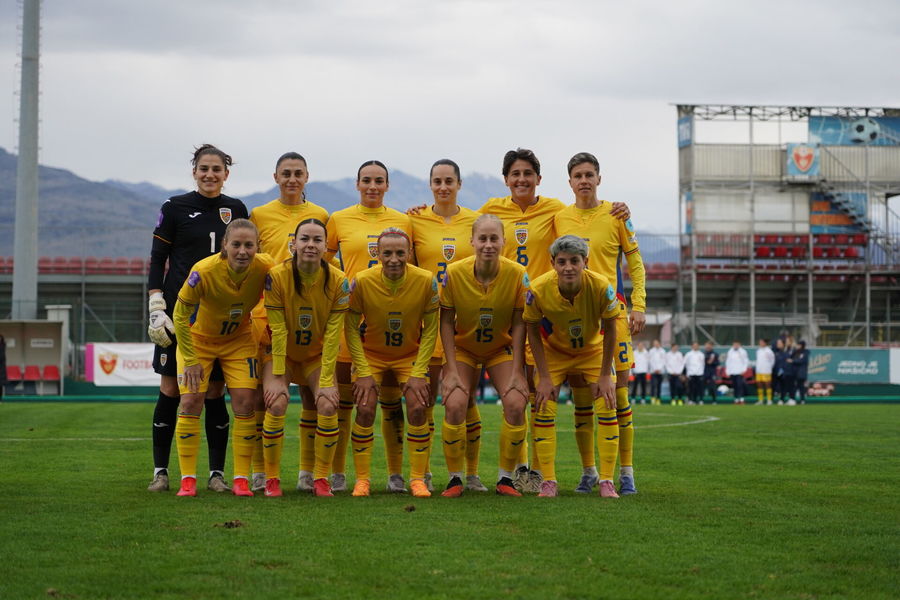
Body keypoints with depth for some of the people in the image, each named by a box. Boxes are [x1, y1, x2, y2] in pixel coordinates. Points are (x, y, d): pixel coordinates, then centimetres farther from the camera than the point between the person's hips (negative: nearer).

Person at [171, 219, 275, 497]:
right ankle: (187, 479, -1)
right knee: (191, 401, -11)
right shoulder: (204, 272, -32)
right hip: (198, 338, -2)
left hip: (239, 340, 2)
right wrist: (191, 360, -17)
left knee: (245, 403, -8)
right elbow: (180, 315, -20)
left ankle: (241, 479, 1)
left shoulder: (266, 268, -25)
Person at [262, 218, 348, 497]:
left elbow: (332, 335, -16)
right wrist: (278, 377, -20)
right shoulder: (277, 276, -22)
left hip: (317, 355, 1)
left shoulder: (338, 281, -19)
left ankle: (321, 479, -4)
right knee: (277, 404, -22)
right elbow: (278, 331, -20)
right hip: (282, 353, -1)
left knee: (328, 405, -19)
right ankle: (271, 479, -8)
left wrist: (327, 381, -18)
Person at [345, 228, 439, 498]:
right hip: (371, 354, 0)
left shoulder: (426, 281, -20)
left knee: (418, 409, -14)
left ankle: (417, 479, -1)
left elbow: (430, 330, -10)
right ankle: (362, 479, -1)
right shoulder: (362, 281, -21)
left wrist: (418, 373, -14)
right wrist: (364, 373, -16)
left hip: (410, 355, 0)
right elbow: (351, 328, -11)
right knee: (365, 409, -14)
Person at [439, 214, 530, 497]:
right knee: (454, 405, -20)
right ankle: (455, 479, -4)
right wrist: (452, 370, -16)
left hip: (502, 349, 1)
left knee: (515, 404, -18)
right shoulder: (454, 273, -21)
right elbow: (446, 322, -12)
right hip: (463, 348, 0)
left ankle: (505, 478, -1)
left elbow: (519, 325, -11)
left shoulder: (517, 275, -20)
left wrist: (516, 372, -14)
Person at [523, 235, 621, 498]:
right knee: (543, 408, -11)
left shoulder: (601, 287, -31)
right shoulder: (538, 290, -30)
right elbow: (533, 331, -15)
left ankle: (606, 481, -2)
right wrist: (544, 377, -16)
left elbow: (609, 330, -16)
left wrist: (605, 376, -15)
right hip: (553, 352, 0)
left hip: (593, 350, 0)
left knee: (607, 407, -11)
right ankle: (549, 482, -2)